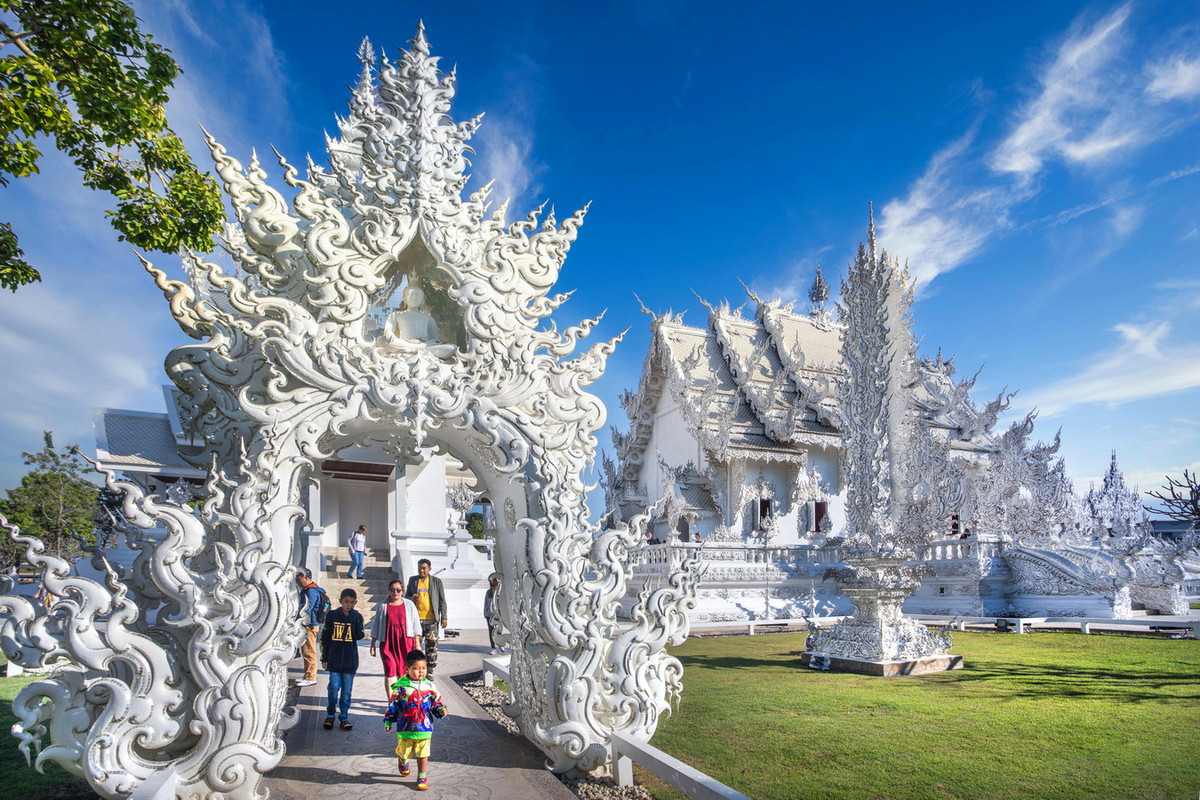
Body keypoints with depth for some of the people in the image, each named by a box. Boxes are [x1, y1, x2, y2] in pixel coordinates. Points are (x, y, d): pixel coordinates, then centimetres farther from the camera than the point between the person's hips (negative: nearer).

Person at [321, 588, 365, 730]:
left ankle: (344, 716, 17)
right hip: (334, 658, -1)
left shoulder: (357, 616, 4)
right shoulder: (332, 615, 2)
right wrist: (324, 658, 5)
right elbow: (324, 637, 7)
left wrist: (355, 618, -16)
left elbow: (359, 636, -8)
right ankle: (330, 714, 17)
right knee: (334, 687, -2)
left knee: (347, 690, 5)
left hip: (350, 659, 1)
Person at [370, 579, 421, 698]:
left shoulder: (409, 604, 6)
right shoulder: (382, 606, 6)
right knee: (390, 671, -9)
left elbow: (415, 624, 8)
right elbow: (376, 626, 11)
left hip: (405, 642, 1)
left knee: (403, 671, 6)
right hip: (387, 643, 0)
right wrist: (373, 644, 8)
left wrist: (417, 643, 4)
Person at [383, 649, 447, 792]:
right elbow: (393, 705, 2)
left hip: (424, 728, 1)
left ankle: (422, 778, 22)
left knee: (422, 754, 4)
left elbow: (436, 702, 8)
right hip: (405, 728, -1)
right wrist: (388, 721, 4)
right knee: (403, 752, 14)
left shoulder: (429, 686, -1)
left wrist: (441, 710, -11)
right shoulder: (400, 686, -7)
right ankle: (403, 763, 49)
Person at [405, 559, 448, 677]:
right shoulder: (413, 580, 8)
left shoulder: (436, 582, 4)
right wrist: (412, 598, -8)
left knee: (432, 645, 2)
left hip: (432, 619, -1)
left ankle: (430, 671, 11)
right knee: (415, 644, 2)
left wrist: (444, 617, -1)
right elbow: (406, 595, 16)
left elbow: (442, 601, 5)